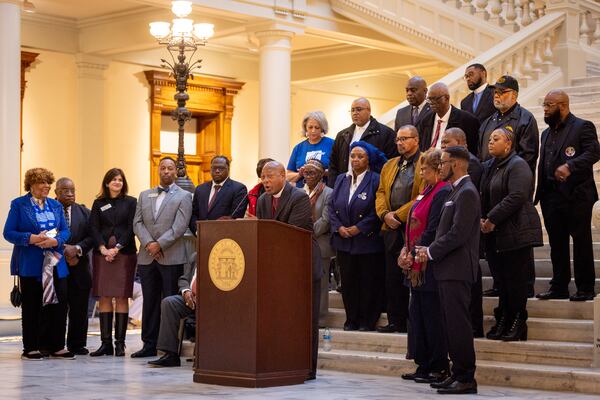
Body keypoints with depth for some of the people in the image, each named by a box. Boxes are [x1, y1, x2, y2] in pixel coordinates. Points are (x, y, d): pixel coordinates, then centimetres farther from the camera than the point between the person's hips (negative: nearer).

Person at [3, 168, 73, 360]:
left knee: (59, 303, -1)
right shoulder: (19, 205, 1)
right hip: (30, 264, -4)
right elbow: (8, 233, -4)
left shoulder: (56, 205, 14)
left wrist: (55, 241, -12)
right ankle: (30, 348, 9)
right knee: (32, 306, 1)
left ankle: (56, 346, 9)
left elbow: (65, 230, 10)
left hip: (55, 263, 4)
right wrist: (31, 238, -19)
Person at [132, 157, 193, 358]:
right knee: (150, 302, 7)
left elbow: (180, 227, -8)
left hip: (171, 257, -4)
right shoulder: (145, 195, 16)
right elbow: (137, 223, 7)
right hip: (147, 257, 4)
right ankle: (149, 345, 13)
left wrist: (159, 244, -16)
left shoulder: (183, 197, 3)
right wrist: (148, 243, -9)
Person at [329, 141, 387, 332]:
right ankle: (351, 320, 16)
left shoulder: (375, 180, -6)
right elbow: (332, 206, 9)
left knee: (369, 282, 1)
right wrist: (339, 227, -6)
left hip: (368, 241, -5)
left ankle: (367, 321, 11)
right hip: (344, 242, 5)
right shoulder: (341, 180, 11)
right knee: (348, 281, 7)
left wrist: (359, 228, -16)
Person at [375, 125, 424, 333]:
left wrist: (398, 214, -13)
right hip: (392, 228, 7)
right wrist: (385, 214, -3)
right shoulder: (389, 165, 19)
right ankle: (396, 321, 14)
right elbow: (381, 193, 16)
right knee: (393, 277, 7)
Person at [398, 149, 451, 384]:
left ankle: (438, 369, 3)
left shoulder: (442, 193, -14)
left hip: (430, 266, -10)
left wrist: (414, 254, -12)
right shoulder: (427, 192, 16)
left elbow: (433, 231, -18)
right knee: (417, 314, 12)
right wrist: (406, 249, 7)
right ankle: (423, 366, 19)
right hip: (417, 266, 10)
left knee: (432, 317, -4)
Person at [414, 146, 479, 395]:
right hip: (448, 270, 10)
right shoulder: (457, 191, 18)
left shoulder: (466, 193, -13)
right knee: (451, 324, 12)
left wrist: (431, 252, -12)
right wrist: (429, 250, 7)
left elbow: (458, 234, -20)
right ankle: (458, 374, 18)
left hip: (457, 270, -10)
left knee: (458, 324, -7)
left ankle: (466, 379, -3)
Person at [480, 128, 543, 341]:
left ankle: (518, 322, 5)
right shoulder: (488, 167, 16)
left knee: (515, 278, -3)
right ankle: (503, 320, 16)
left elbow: (516, 197, -20)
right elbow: (482, 196, 18)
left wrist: (492, 219, -17)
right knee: (501, 278, 8)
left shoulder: (518, 165, -9)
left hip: (515, 233, -7)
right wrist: (481, 218, 0)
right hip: (494, 234, 7)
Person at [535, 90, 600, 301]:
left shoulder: (583, 127, -4)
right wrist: (538, 195, 10)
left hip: (577, 196, -7)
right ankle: (559, 287, 17)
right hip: (552, 197, 7)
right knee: (557, 244, 10)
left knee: (581, 242, -1)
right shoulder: (547, 133, 20)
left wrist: (570, 166, -31)